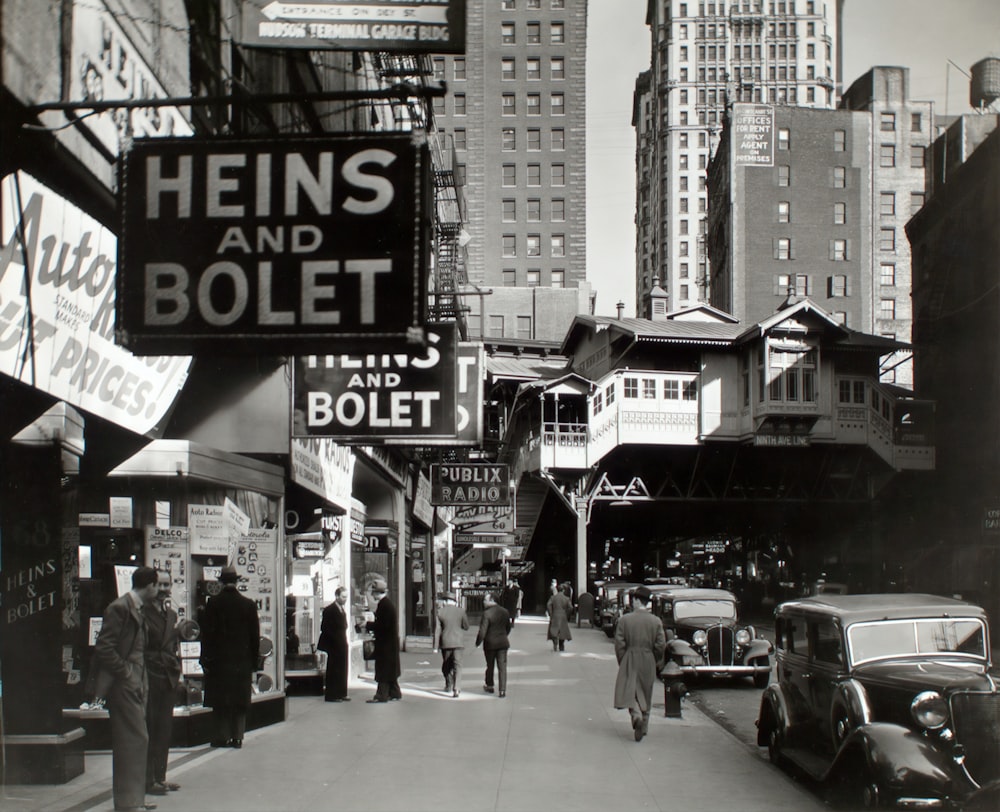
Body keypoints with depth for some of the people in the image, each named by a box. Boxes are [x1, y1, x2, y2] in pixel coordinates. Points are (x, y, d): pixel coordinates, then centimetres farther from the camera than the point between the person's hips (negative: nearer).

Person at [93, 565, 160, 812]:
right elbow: (103, 649, -20)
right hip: (123, 686, -10)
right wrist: (125, 672, -16)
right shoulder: (119, 608, -14)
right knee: (135, 739, -10)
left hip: (135, 685, 10)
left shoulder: (136, 609, 15)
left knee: (135, 740, 13)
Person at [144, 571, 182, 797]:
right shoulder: (142, 613, -8)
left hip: (168, 677, 8)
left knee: (164, 730, 11)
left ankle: (159, 777, 18)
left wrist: (177, 672, 14)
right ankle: (148, 780, 1)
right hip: (149, 676, -8)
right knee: (149, 729, -4)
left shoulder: (172, 614, 15)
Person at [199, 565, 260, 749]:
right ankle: (237, 737, 6)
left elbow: (206, 633, -4)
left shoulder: (213, 604, -5)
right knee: (240, 702, 7)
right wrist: (254, 661, 10)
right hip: (242, 660, 1)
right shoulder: (248, 605, -1)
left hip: (219, 660, -1)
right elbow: (255, 635, 3)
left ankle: (223, 736, 3)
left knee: (220, 701, 5)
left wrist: (205, 660, 1)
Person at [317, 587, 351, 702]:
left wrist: (345, 643, 11)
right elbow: (325, 628, -14)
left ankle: (341, 694, 17)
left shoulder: (342, 609, 14)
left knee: (342, 670, 11)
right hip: (334, 646, -8)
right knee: (334, 670, -4)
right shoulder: (329, 610, -11)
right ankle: (331, 695, 1)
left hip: (342, 645, 8)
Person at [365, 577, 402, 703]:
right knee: (390, 668, 16)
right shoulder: (388, 603, 12)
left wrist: (368, 625, -14)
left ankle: (381, 695, -5)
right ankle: (394, 693, 22)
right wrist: (370, 625, 12)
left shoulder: (384, 604, -19)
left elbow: (382, 625, -23)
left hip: (385, 643, -10)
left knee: (383, 669, -7)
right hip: (390, 642, 10)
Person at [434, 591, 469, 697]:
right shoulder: (460, 611, -3)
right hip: (458, 641, 0)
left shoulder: (440, 612, -4)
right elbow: (466, 626, 3)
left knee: (446, 665, 18)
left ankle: (449, 685, 32)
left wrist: (436, 646, -1)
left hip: (445, 642, 0)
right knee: (457, 665, -1)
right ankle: (456, 688, -13)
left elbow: (437, 629, -5)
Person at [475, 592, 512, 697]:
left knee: (490, 666, 15)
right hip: (503, 643, 4)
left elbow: (482, 631, -18)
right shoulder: (505, 611, 3)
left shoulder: (487, 613, -17)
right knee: (502, 667, 3)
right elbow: (508, 628, 13)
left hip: (490, 643, -4)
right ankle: (502, 690, -2)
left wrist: (478, 642, -4)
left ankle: (489, 686, 31)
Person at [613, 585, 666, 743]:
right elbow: (661, 645, -5)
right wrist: (657, 661, 12)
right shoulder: (656, 621, -4)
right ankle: (643, 727, 23)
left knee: (630, 692, 1)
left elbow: (619, 644, -8)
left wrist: (622, 662, 5)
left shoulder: (625, 619, -8)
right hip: (648, 663, 2)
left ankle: (636, 715, -27)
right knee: (646, 695, 15)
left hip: (630, 662, -2)